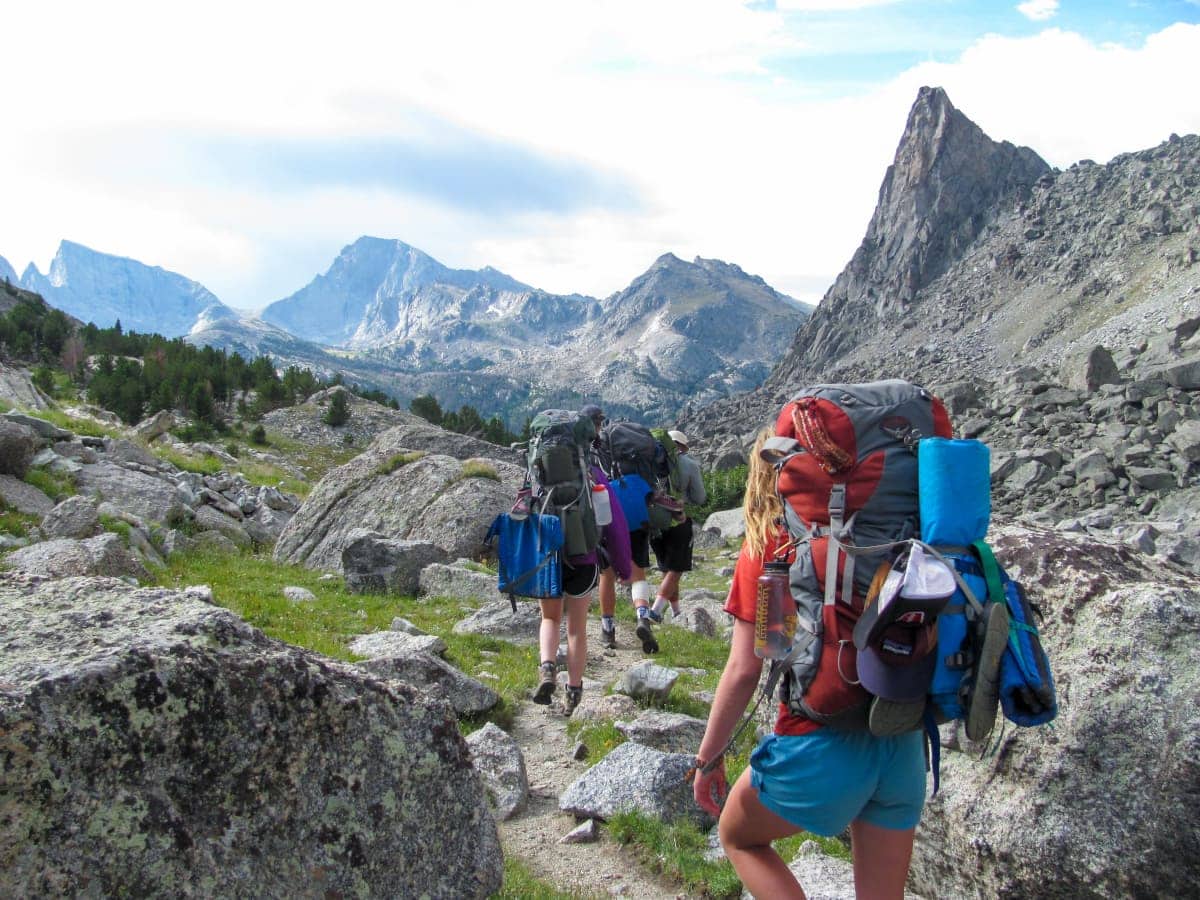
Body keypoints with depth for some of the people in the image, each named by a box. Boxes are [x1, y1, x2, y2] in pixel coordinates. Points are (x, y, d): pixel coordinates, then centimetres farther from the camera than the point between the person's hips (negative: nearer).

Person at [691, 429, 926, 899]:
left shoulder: (766, 547, -7)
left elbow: (744, 670, -7)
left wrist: (707, 757, 4)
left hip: (820, 744, -4)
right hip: (904, 745, 5)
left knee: (737, 836, 24)